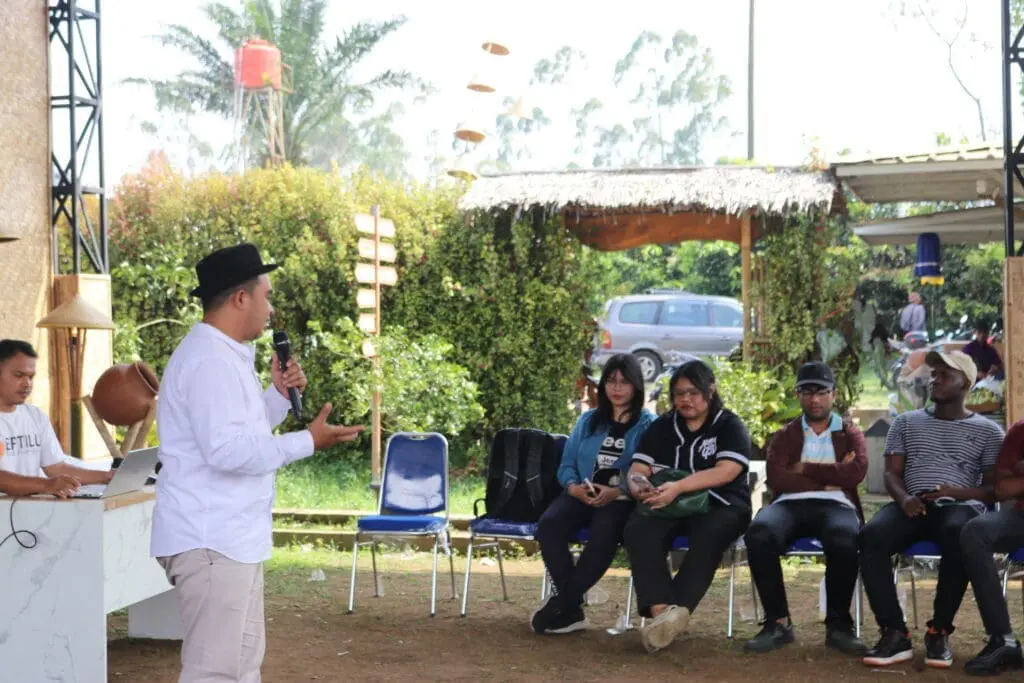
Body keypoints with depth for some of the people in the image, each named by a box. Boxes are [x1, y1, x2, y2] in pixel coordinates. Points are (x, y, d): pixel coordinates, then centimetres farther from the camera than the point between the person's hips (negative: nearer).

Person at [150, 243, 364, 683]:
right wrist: (308, 442, -21)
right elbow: (226, 450, -26)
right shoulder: (209, 360, -18)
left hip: (229, 539, 11)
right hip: (210, 542, -11)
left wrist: (278, 395, 10)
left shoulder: (224, 355, 16)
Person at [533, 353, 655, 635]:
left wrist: (617, 492, -22)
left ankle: (561, 605, -27)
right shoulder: (588, 421, 20)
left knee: (604, 531, -38)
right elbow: (567, 464, 15)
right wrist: (573, 486, -8)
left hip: (624, 499, -4)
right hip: (582, 496, 4)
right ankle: (573, 610, -26)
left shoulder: (648, 424, 6)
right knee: (549, 524, -29)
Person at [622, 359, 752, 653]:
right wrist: (639, 488, -21)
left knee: (709, 535, -38)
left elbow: (726, 472, -14)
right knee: (638, 529, -30)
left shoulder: (730, 426, 2)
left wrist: (678, 487, -27)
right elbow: (637, 470, 6)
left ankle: (678, 610, -46)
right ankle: (660, 612, -43)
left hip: (719, 505, -3)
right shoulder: (661, 427, 15)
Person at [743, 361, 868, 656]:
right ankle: (778, 622, -24)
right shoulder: (785, 435, 22)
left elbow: (857, 472, -2)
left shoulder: (850, 433, 20)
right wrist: (830, 477, -2)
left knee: (844, 539, -40)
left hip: (835, 504, -1)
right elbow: (776, 478, 2)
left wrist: (806, 469, 1)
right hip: (791, 504, 1)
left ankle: (838, 624, -22)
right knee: (759, 532, -36)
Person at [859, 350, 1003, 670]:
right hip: (912, 506, 2)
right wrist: (904, 498, -12)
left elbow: (993, 487, 9)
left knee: (959, 535, -41)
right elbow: (891, 474, 12)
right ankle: (895, 633, -31)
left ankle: (939, 631, -26)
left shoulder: (988, 431, 15)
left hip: (960, 507, -2)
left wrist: (957, 492, -12)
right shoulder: (906, 422, 21)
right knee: (872, 535, -33)